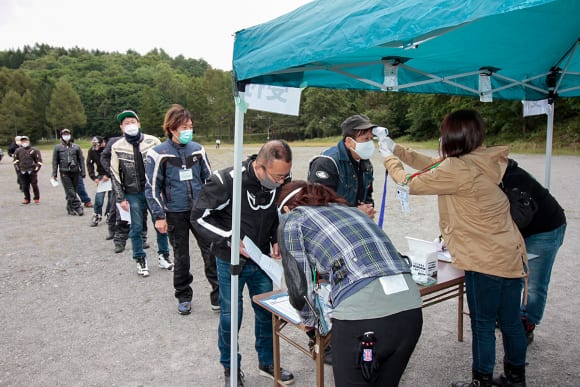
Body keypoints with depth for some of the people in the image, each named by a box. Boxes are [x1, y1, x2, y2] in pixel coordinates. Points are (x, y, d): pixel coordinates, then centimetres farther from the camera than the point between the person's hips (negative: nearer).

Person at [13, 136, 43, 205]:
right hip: (23, 172, 3)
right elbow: (15, 161, 18)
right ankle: (27, 198, 19)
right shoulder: (18, 151, 8)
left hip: (32, 171, -3)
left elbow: (39, 161, 2)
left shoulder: (34, 150, -1)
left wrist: (36, 169, -4)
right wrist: (18, 169, 9)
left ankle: (36, 198, 12)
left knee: (34, 185, -1)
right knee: (25, 186, 6)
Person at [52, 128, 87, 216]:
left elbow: (81, 160, 8)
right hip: (64, 173, -2)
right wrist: (54, 174, 3)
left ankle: (70, 208, 19)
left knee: (73, 191, 7)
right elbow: (55, 161, 7)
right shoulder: (57, 147, 6)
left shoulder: (76, 147, 8)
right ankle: (78, 207, -8)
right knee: (70, 192, -10)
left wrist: (83, 172, 2)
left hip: (75, 172, 2)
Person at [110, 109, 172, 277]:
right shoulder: (117, 147, -1)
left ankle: (163, 255, 26)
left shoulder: (153, 141, -3)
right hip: (133, 194, 0)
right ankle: (140, 260, 23)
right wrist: (120, 198, 0)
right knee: (136, 228, 7)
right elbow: (115, 174, 3)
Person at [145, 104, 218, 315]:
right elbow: (152, 187, -4)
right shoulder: (158, 154, -6)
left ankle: (218, 295, 14)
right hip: (176, 214, -2)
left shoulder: (198, 149, 3)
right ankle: (183, 296, 29)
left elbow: (208, 179, 11)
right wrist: (159, 216, -8)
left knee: (211, 252, 1)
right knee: (181, 257, 11)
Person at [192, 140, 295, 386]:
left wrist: (276, 240, -9)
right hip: (230, 261, -4)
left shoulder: (281, 182, -13)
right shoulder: (226, 181, -27)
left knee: (267, 313, 14)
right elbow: (200, 217, -17)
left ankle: (267, 362, 37)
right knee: (230, 317, 7)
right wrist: (231, 239, -25)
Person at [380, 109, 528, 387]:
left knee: (483, 325, 8)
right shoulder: (482, 162, 6)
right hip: (512, 256, 9)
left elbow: (410, 184, -10)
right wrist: (396, 149, 18)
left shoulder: (458, 170, -21)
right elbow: (434, 167, 15)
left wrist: (388, 157, 7)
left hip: (485, 261, -9)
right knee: (510, 322, 20)